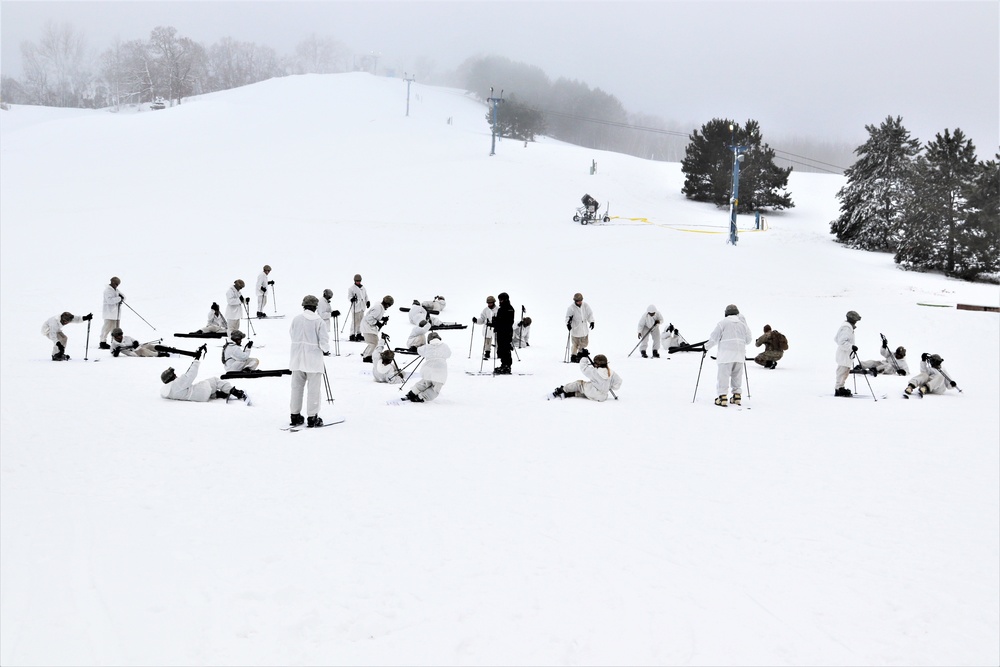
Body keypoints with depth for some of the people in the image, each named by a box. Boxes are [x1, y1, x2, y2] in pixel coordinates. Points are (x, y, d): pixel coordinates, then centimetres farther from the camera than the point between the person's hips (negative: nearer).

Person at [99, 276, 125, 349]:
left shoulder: (115, 290, 18)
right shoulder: (107, 290, -11)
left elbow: (123, 297, 14)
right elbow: (110, 300, -24)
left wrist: (121, 296, -8)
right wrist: (119, 298, -20)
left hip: (116, 313, 9)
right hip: (110, 313, -9)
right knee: (107, 327, -9)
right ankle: (103, 343, -6)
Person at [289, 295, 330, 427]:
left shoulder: (296, 319, 0)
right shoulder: (318, 321, -11)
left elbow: (291, 335, 10)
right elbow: (324, 341, -12)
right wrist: (326, 351, 8)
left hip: (297, 359, 4)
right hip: (314, 360, -4)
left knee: (296, 387, 12)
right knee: (313, 389, 2)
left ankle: (295, 416, 17)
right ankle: (312, 417, 4)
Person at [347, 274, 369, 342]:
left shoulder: (363, 288, 16)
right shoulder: (351, 288, -4)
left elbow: (366, 296, 26)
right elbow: (349, 297, -8)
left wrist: (367, 302, 14)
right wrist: (352, 299, -28)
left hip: (362, 307, 7)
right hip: (355, 307, -7)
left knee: (360, 321, 12)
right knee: (355, 321, -11)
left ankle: (359, 334, 22)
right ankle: (352, 335, -10)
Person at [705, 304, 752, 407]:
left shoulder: (723, 322, -1)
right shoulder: (743, 323, 12)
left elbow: (714, 338, -3)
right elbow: (748, 339, 16)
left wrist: (706, 347, 10)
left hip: (726, 353, -5)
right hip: (740, 354, 5)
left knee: (723, 375, -5)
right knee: (737, 375, 15)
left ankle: (722, 397, -11)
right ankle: (737, 395, 15)